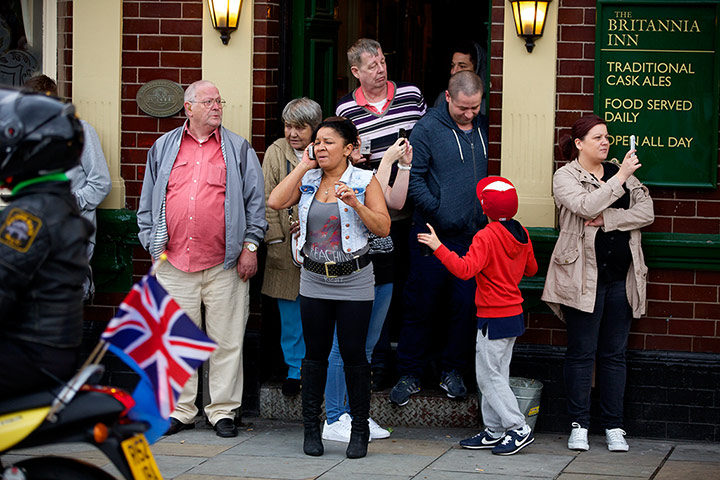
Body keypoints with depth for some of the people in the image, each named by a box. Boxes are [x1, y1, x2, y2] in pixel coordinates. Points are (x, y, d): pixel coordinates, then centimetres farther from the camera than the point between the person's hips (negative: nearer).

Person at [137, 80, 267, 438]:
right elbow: (148, 203, 15)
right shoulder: (164, 148, 13)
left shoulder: (238, 149, 8)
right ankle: (179, 411, 12)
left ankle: (223, 411, 8)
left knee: (226, 341, 0)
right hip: (173, 262, 2)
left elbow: (255, 199, 6)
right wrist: (152, 243, 7)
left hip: (224, 264, -1)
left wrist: (250, 244, -2)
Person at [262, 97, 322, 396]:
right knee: (290, 313, 5)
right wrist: (276, 241, -6)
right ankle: (295, 369, 15)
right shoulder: (276, 152, 3)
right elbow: (268, 200, 1)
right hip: (287, 247, 1)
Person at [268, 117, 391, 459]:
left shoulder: (365, 181, -3)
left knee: (353, 354, -1)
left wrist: (356, 204, -23)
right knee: (315, 354, 6)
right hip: (314, 280, 3)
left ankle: (360, 430, 9)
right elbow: (275, 202, -10)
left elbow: (383, 228, -8)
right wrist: (303, 166, -6)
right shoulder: (307, 180, 6)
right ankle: (311, 427, 15)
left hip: (354, 280, -3)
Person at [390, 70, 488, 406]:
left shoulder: (485, 128, 7)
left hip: (474, 235, 3)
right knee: (420, 305, 2)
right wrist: (436, 211, -14)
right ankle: (409, 375, 12)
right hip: (433, 235, -3)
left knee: (465, 305, 6)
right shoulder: (428, 128, -6)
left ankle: (452, 371, 20)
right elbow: (413, 177, -7)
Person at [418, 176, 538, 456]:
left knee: (490, 376, -3)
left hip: (494, 318, -8)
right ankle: (493, 432, 17)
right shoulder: (521, 234, 5)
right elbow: (531, 269, 17)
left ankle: (519, 429, -6)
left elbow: (465, 269, -29)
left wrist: (438, 247, -27)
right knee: (494, 375, 15)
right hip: (514, 315, 8)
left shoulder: (486, 237, -18)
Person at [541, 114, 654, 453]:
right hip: (584, 276, -4)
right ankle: (579, 425, 7)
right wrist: (620, 178, -18)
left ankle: (613, 426, 10)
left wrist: (608, 218, -11)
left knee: (614, 353, 6)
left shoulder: (621, 173, 14)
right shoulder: (565, 176, 0)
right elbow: (587, 206, -19)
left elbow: (646, 212, 2)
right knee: (582, 352, 0)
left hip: (621, 276, 4)